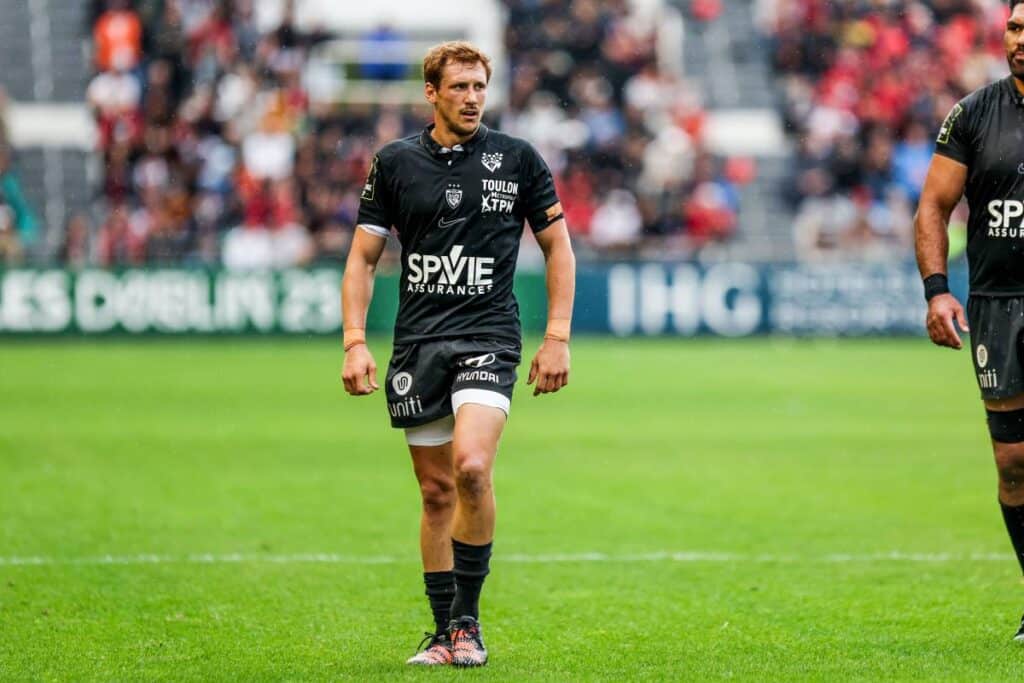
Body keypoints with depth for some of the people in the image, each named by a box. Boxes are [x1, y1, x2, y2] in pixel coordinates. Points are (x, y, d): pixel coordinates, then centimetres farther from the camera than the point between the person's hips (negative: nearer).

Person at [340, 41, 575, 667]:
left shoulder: (518, 160, 2)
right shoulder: (395, 163, 6)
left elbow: (558, 246, 9)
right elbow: (363, 259, 10)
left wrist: (558, 338, 2)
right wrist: (355, 342, -2)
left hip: (489, 338, -2)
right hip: (417, 344, 2)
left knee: (471, 467, -23)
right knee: (436, 490, 5)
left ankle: (468, 620, -10)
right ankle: (445, 632, 16)